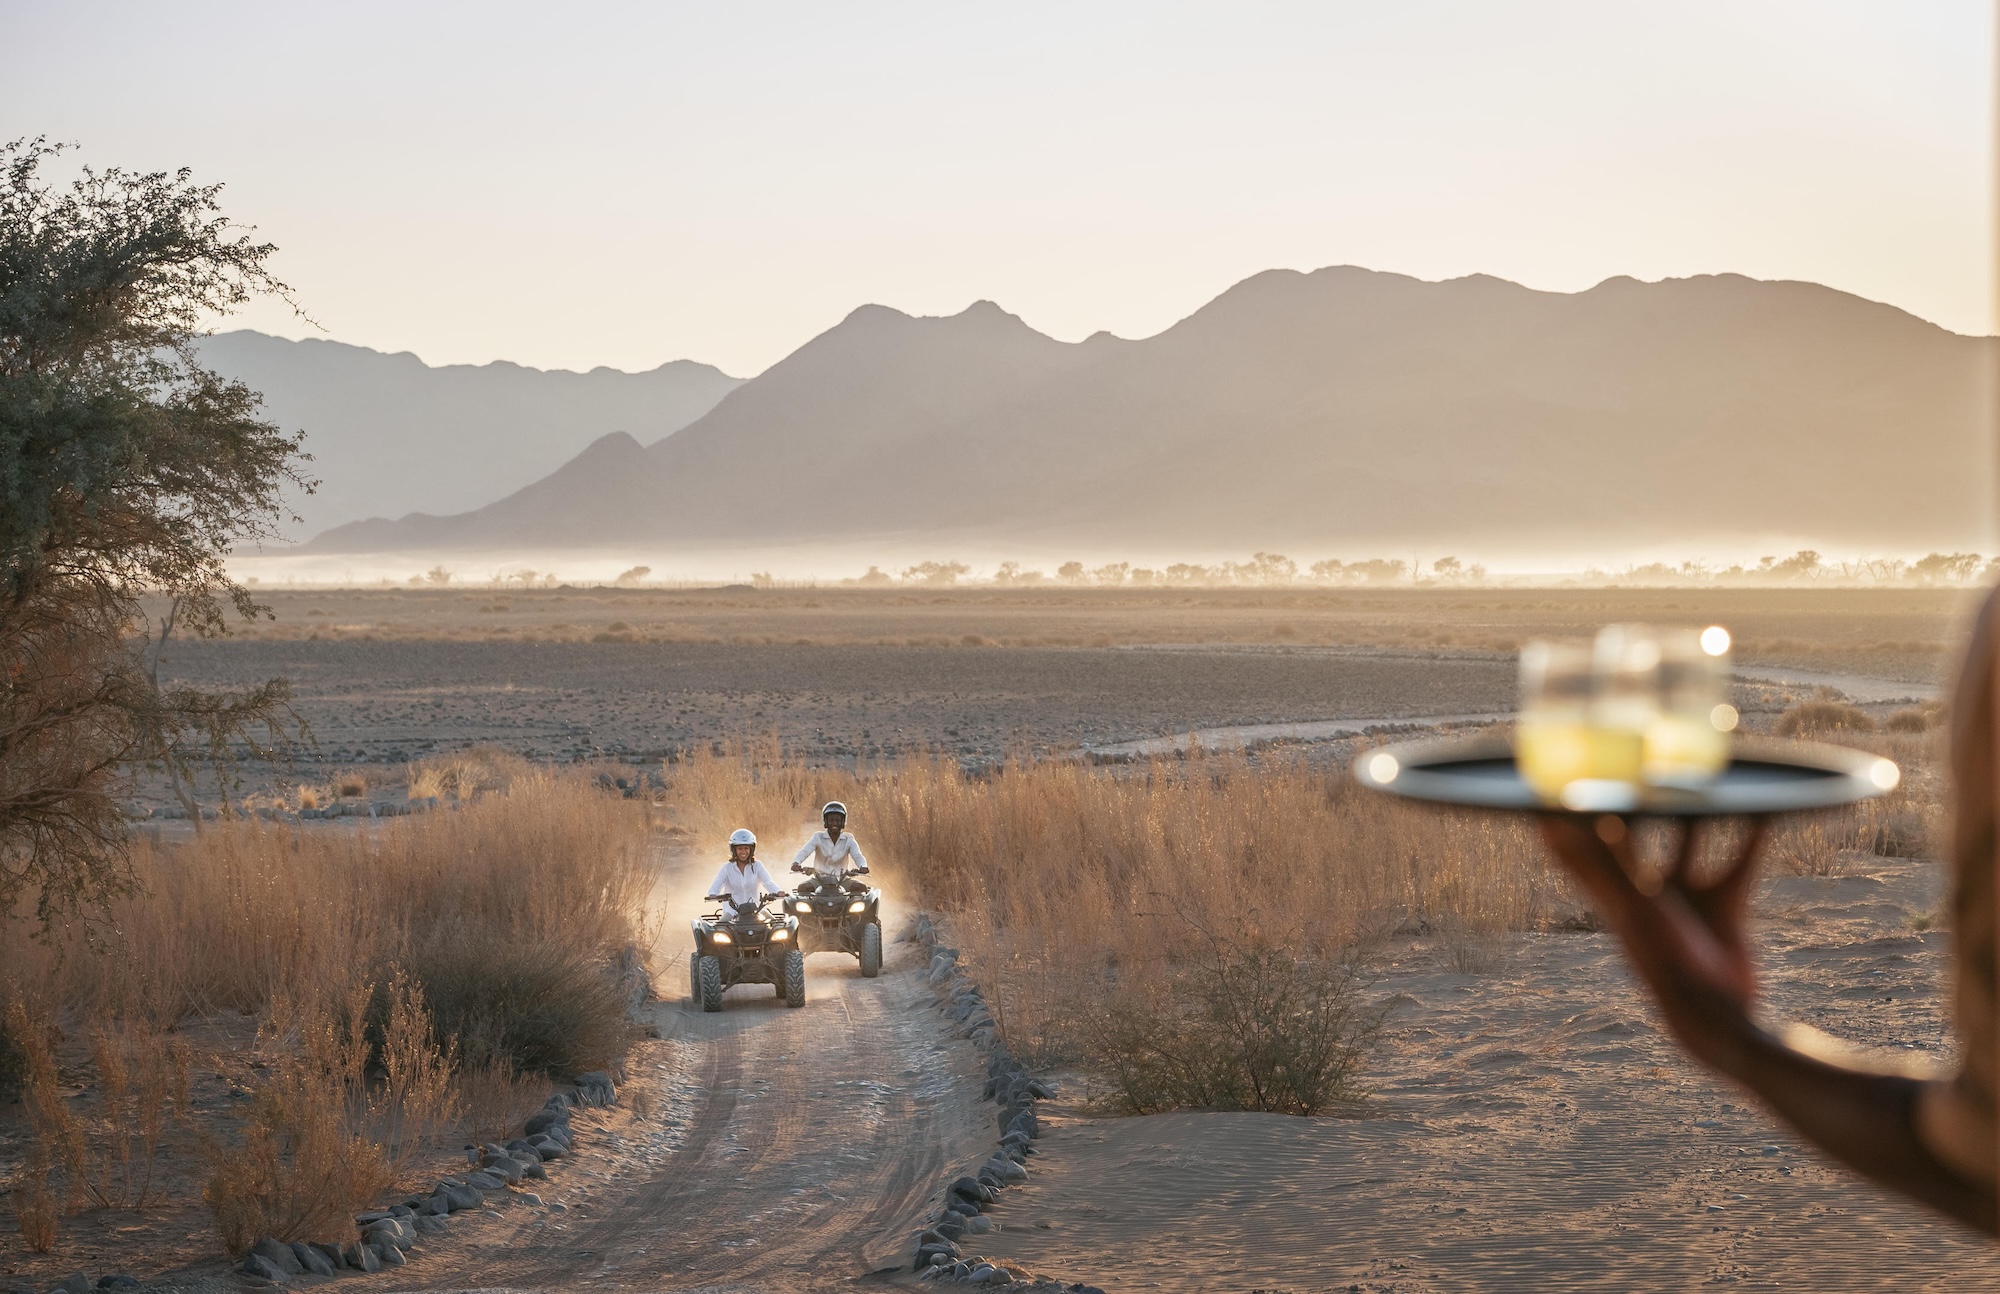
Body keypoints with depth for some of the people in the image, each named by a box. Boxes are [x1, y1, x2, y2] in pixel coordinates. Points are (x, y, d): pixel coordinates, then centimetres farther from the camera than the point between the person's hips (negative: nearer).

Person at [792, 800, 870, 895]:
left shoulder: (848, 840, 4)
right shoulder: (818, 837, 1)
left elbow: (857, 855, -10)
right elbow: (804, 851, -13)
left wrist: (862, 867, -35)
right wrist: (796, 863, -36)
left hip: (841, 880, 1)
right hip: (819, 879, -1)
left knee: (860, 887, -26)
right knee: (803, 887, -28)